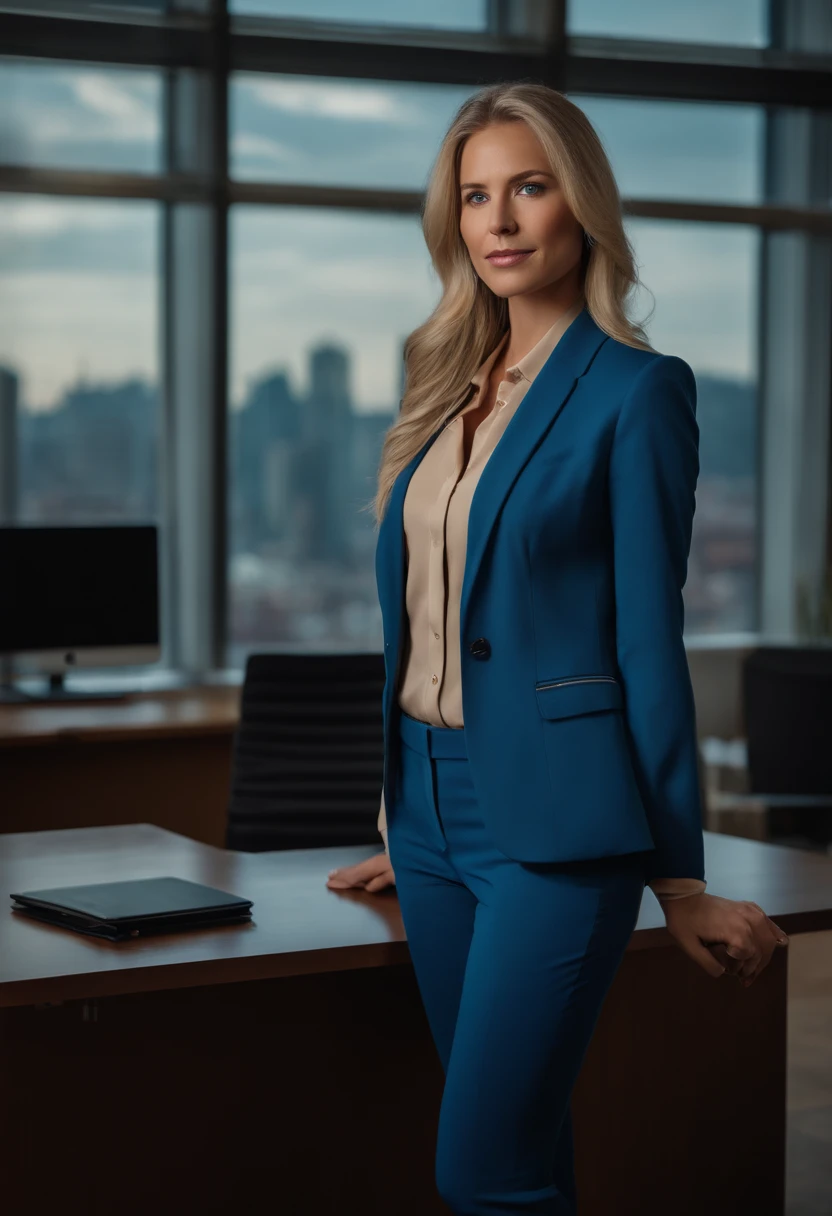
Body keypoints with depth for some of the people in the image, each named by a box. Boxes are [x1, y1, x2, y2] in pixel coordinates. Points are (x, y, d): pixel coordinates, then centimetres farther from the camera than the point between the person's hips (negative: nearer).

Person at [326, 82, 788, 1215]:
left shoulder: (636, 391, -8)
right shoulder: (451, 386, 12)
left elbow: (649, 636, -8)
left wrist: (679, 875, -4)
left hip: (556, 815, -6)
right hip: (437, 804, 7)